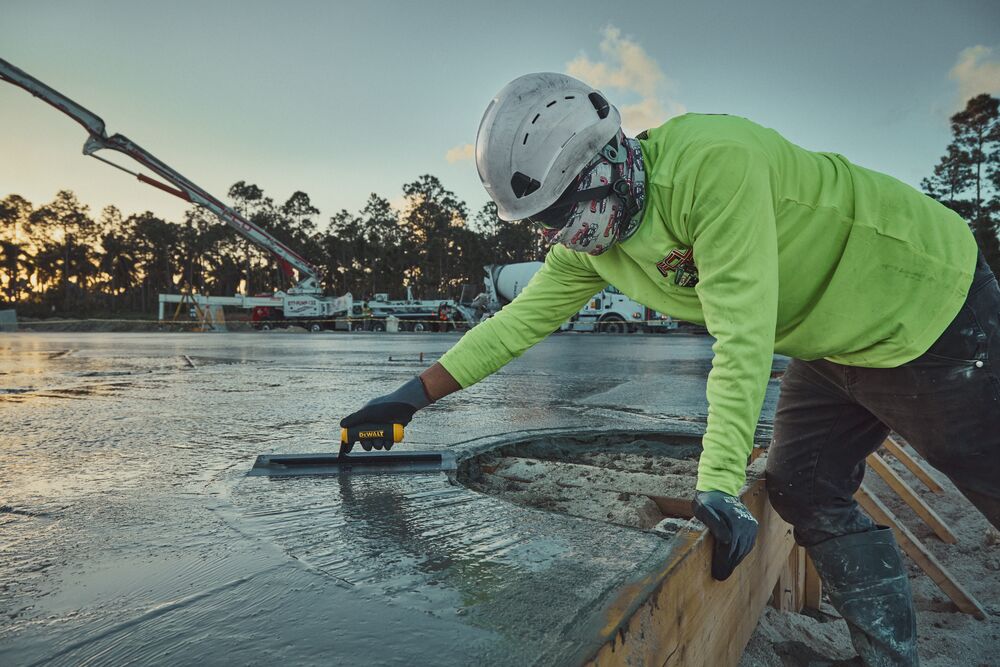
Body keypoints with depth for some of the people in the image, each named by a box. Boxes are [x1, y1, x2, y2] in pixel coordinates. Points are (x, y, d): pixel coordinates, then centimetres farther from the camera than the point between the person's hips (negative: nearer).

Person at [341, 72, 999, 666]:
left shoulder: (711, 163, -34)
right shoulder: (586, 244, -7)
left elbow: (743, 334, -36)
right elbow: (521, 319, -3)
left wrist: (719, 484, -34)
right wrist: (416, 394, -4)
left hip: (924, 301, -6)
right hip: (829, 343, 7)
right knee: (804, 491, 4)